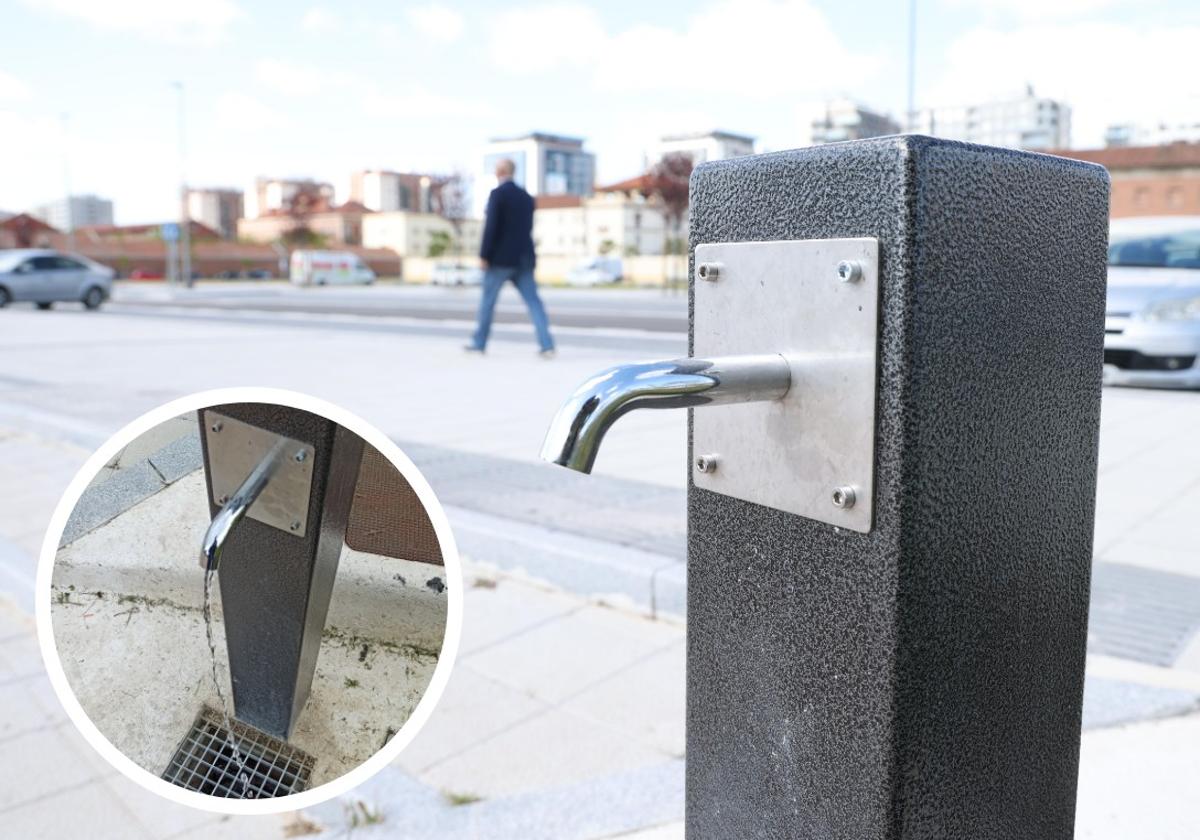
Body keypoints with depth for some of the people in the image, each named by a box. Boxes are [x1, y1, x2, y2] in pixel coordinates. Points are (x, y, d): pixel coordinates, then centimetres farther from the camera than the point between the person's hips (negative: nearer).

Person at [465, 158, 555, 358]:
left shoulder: (497, 194, -9)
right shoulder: (526, 196, 12)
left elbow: (491, 227, -15)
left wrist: (484, 255, -11)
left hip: (501, 258, -5)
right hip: (524, 258, 5)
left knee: (487, 300, 9)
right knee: (533, 300, 0)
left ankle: (479, 343, 19)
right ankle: (547, 345, -9)